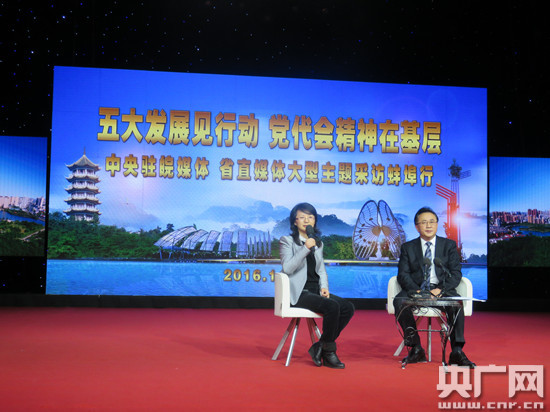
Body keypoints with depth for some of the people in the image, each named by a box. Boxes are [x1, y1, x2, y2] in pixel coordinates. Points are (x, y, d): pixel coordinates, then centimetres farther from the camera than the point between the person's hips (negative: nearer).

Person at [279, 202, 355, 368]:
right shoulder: (287, 241, 0)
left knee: (348, 307, -15)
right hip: (299, 293, -7)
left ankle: (319, 348, -6)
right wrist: (306, 248, -20)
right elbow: (287, 268, -13)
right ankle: (328, 352, -12)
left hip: (316, 291, 7)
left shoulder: (318, 243, 19)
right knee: (332, 306, -29)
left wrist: (324, 287, 1)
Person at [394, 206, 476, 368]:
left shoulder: (449, 245, 12)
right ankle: (416, 349, -21)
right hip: (416, 290, 1)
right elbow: (403, 274, 3)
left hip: (442, 290, -1)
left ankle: (457, 352, -26)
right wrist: (416, 291, -17)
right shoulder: (408, 247, 13)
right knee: (399, 301, -30)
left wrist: (440, 290, -17)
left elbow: (456, 273, 2)